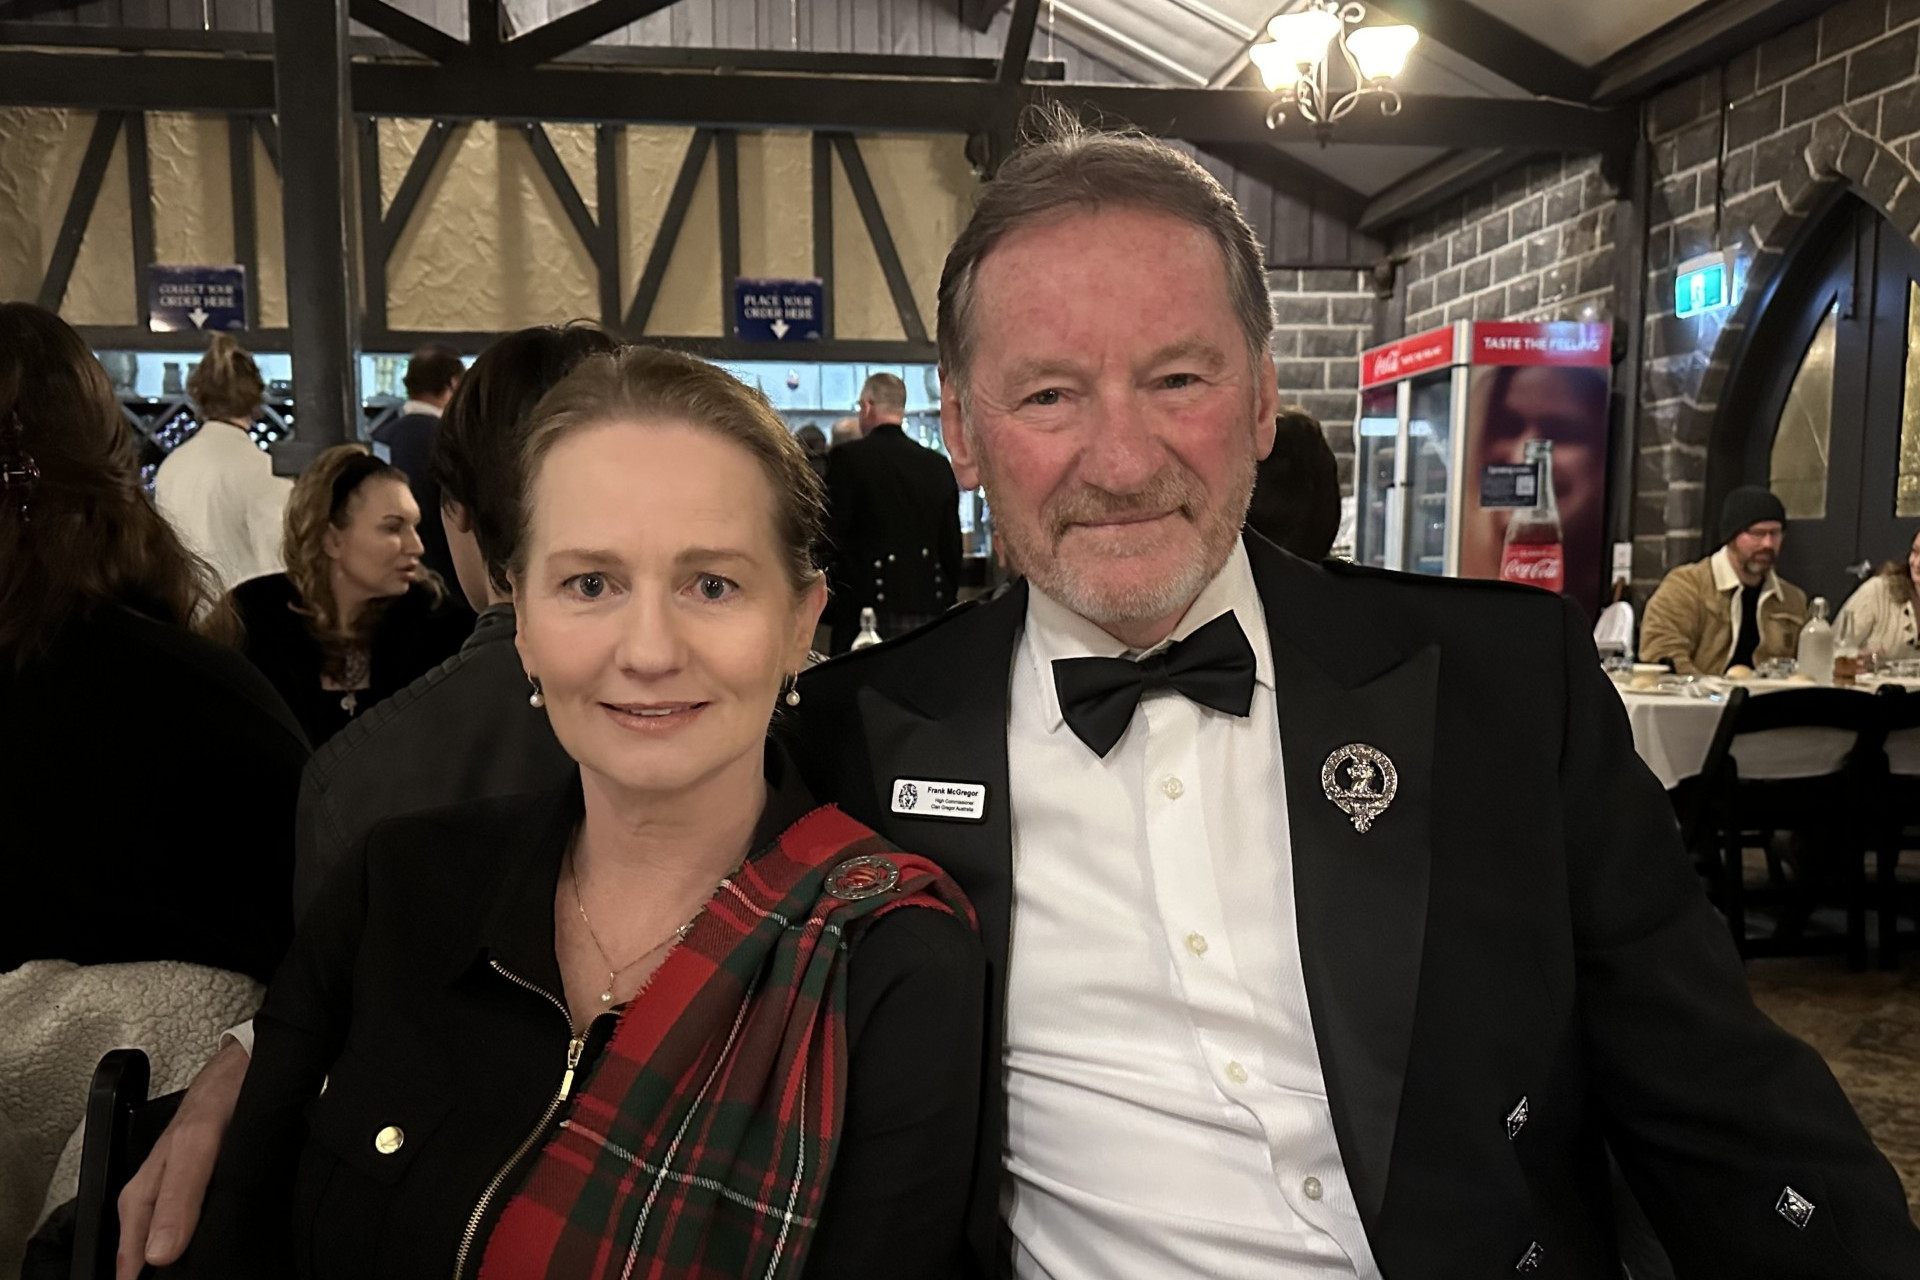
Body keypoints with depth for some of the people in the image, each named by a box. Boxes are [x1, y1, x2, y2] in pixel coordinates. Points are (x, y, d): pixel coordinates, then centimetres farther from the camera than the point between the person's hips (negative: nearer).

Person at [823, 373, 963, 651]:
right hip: (929, 607, 5)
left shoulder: (848, 458, -5)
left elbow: (832, 536, -6)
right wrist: (946, 602, 21)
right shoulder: (938, 465, 8)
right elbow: (952, 544, 13)